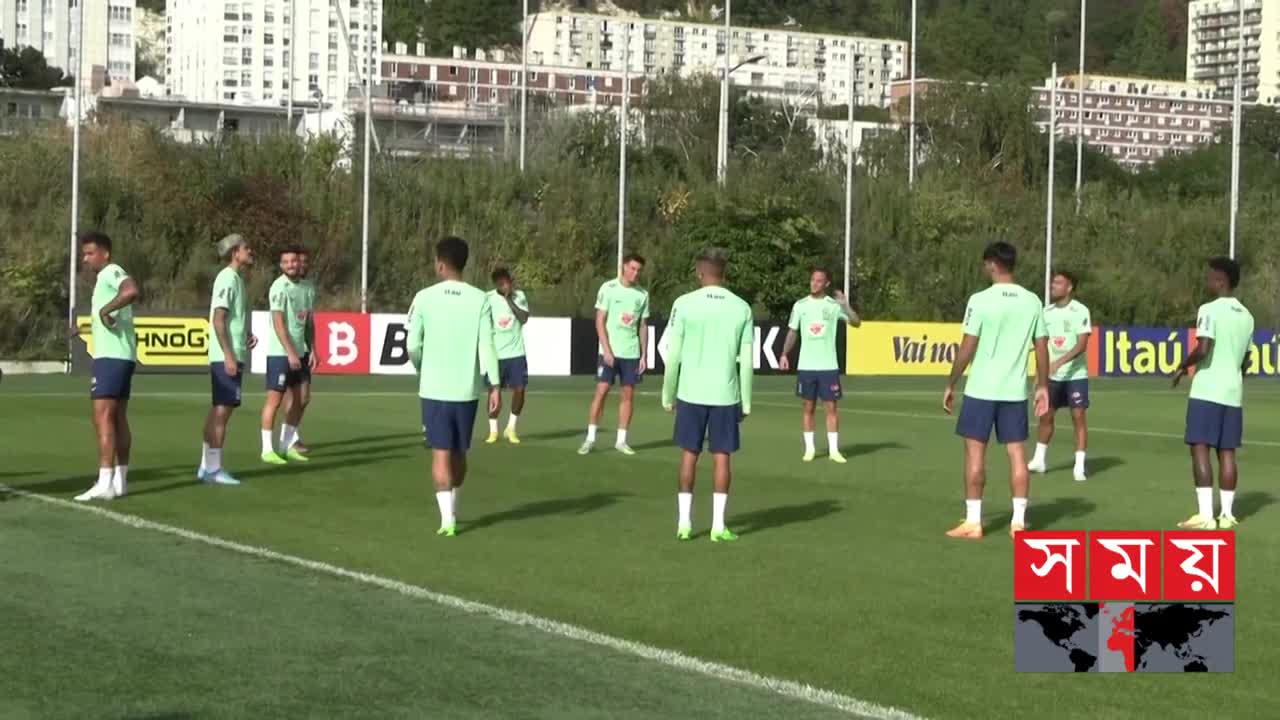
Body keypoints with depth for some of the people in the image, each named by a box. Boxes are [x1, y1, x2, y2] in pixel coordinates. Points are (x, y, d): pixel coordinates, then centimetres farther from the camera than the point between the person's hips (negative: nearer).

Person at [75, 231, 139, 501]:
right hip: (117, 356, 11)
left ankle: (105, 482, -19)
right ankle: (119, 480, 16)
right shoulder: (105, 277, 21)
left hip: (112, 356, -11)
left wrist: (105, 309, -24)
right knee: (118, 418, 12)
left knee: (103, 417, -14)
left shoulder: (112, 272, -10)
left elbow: (131, 291, -31)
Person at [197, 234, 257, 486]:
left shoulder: (235, 279, 16)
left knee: (219, 409, 11)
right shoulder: (228, 279, -13)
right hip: (227, 356, -10)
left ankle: (207, 466, 16)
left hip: (232, 355, 10)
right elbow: (218, 319, -19)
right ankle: (213, 468, -5)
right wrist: (229, 355, -22)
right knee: (222, 409, -8)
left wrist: (247, 335, 8)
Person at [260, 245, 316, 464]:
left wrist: (311, 351, 7)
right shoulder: (279, 287, -12)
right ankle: (267, 450, 3)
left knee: (300, 399, 10)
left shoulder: (306, 288, 9)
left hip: (300, 351, 7)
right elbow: (278, 323, -17)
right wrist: (290, 353, -21)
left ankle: (287, 444, 20)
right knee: (275, 399, -3)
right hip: (280, 352, -7)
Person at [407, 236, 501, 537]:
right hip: (467, 389, 2)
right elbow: (487, 346, -8)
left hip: (434, 388, -2)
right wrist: (495, 386, -5)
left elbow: (413, 346, -2)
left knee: (441, 452, 1)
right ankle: (451, 511, 32)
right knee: (459, 452, 17)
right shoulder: (480, 299, -3)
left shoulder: (424, 298, -5)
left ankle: (447, 518, -9)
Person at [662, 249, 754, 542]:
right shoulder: (741, 308, 0)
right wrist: (745, 402, 8)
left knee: (689, 454, 9)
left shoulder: (684, 304, -5)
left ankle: (684, 522, 10)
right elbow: (746, 361, 0)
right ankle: (718, 525, 4)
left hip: (691, 393, 0)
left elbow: (673, 355, -4)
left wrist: (668, 395, 6)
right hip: (726, 395, 0)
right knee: (722, 457, 5)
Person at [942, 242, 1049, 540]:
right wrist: (1042, 386, 14)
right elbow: (1042, 348, 5)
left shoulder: (980, 300, -10)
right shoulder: (1032, 301, 3)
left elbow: (967, 348, -10)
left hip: (982, 389, -4)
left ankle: (973, 521, 3)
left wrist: (950, 385, -1)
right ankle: (1019, 520, 7)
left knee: (975, 450, 2)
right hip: (1016, 390, 4)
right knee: (1016, 452, 7)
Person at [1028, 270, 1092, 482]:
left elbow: (1082, 345, -19)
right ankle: (1039, 460, 24)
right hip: (1052, 375, 5)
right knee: (1045, 415, 10)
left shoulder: (1080, 311, -12)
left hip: (1075, 374, -5)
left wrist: (1059, 362, -28)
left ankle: (1079, 466, -3)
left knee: (1078, 417, -6)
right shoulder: (1047, 311, 4)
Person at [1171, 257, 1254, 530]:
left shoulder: (1210, 309, -11)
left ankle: (1205, 515, -11)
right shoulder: (1247, 316, 13)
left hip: (1207, 391, -7)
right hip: (1233, 392, 7)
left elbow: (1203, 349, -20)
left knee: (1200, 448, -5)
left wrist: (1183, 367, -4)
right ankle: (1227, 514, 8)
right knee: (1226, 452, 8)